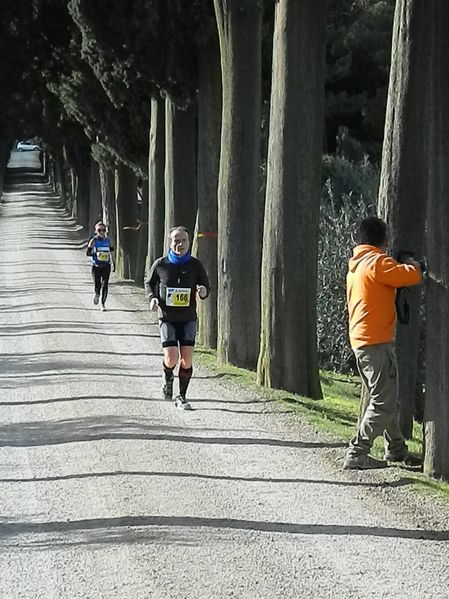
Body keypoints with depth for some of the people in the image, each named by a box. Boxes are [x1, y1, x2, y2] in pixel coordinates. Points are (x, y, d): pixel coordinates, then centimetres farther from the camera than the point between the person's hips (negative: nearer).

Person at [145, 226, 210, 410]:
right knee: (171, 358, -11)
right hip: (167, 318, -1)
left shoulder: (195, 265, -2)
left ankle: (181, 397, 11)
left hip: (188, 318, 1)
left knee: (186, 359, -4)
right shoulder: (160, 264, -4)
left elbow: (206, 288, 6)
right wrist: (152, 298, -7)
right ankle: (168, 378, 24)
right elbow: (149, 282, 12)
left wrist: (203, 291, -18)